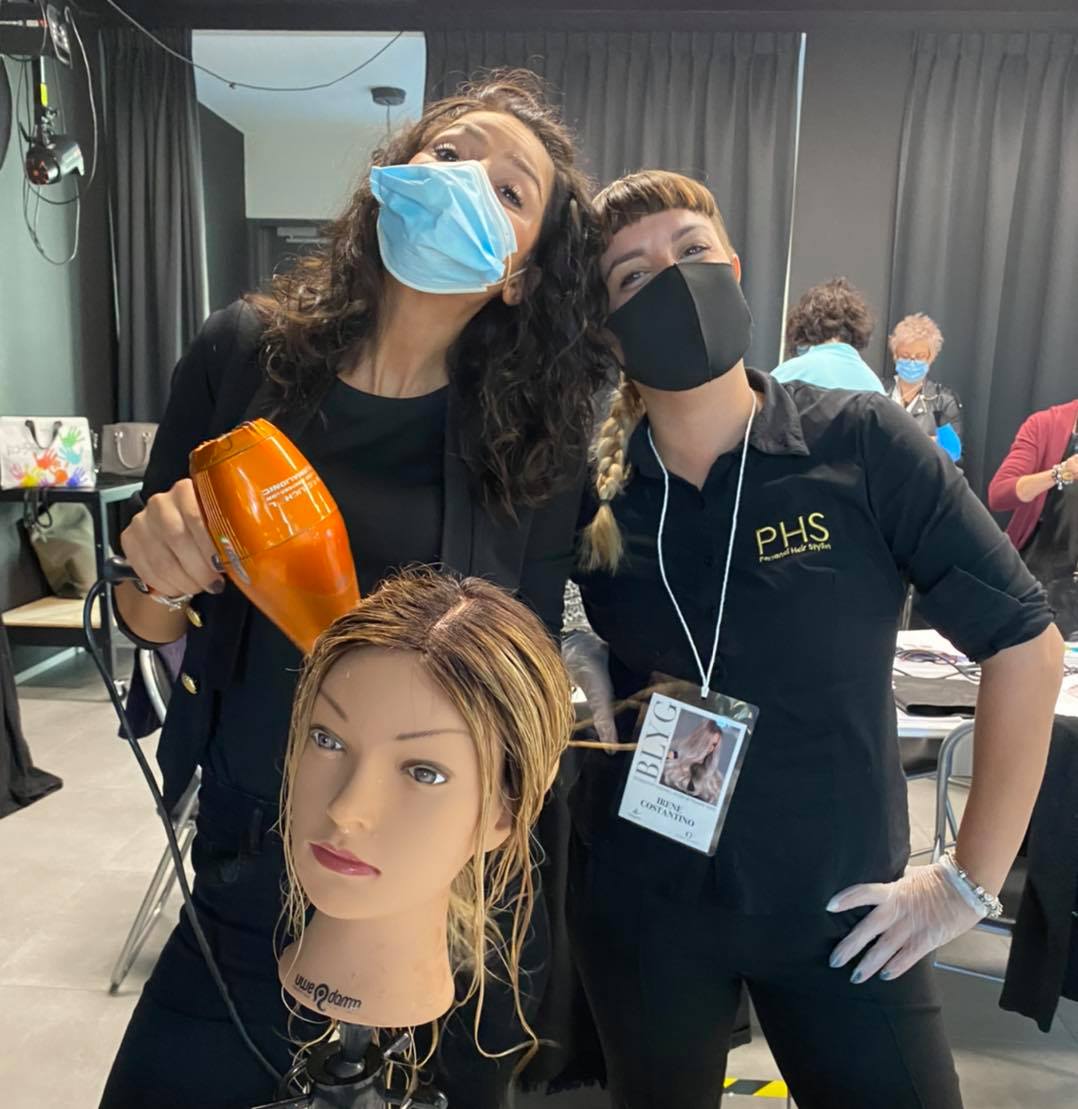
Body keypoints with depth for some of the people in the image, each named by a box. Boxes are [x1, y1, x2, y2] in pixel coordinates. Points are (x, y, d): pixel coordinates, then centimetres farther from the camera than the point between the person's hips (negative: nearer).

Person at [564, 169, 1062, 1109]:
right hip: (639, 902, 2)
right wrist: (579, 688, -10)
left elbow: (1025, 644, -9)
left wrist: (972, 879, -7)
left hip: (842, 906, -1)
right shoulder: (591, 488, -7)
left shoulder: (861, 444, -14)